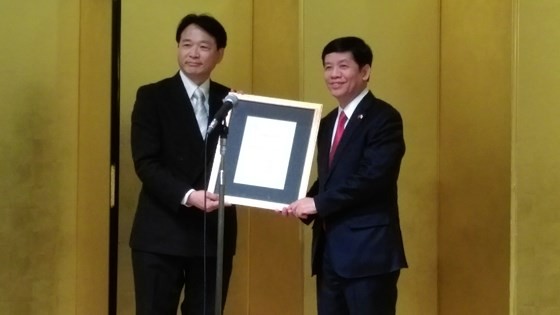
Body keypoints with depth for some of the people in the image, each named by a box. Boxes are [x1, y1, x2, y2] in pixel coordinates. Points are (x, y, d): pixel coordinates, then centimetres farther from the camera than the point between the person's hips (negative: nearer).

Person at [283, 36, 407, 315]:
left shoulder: (383, 118, -9)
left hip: (368, 250, -8)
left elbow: (372, 177, -20)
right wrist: (306, 204, 0)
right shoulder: (328, 123, 18)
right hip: (329, 251, 8)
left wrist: (318, 203, -17)